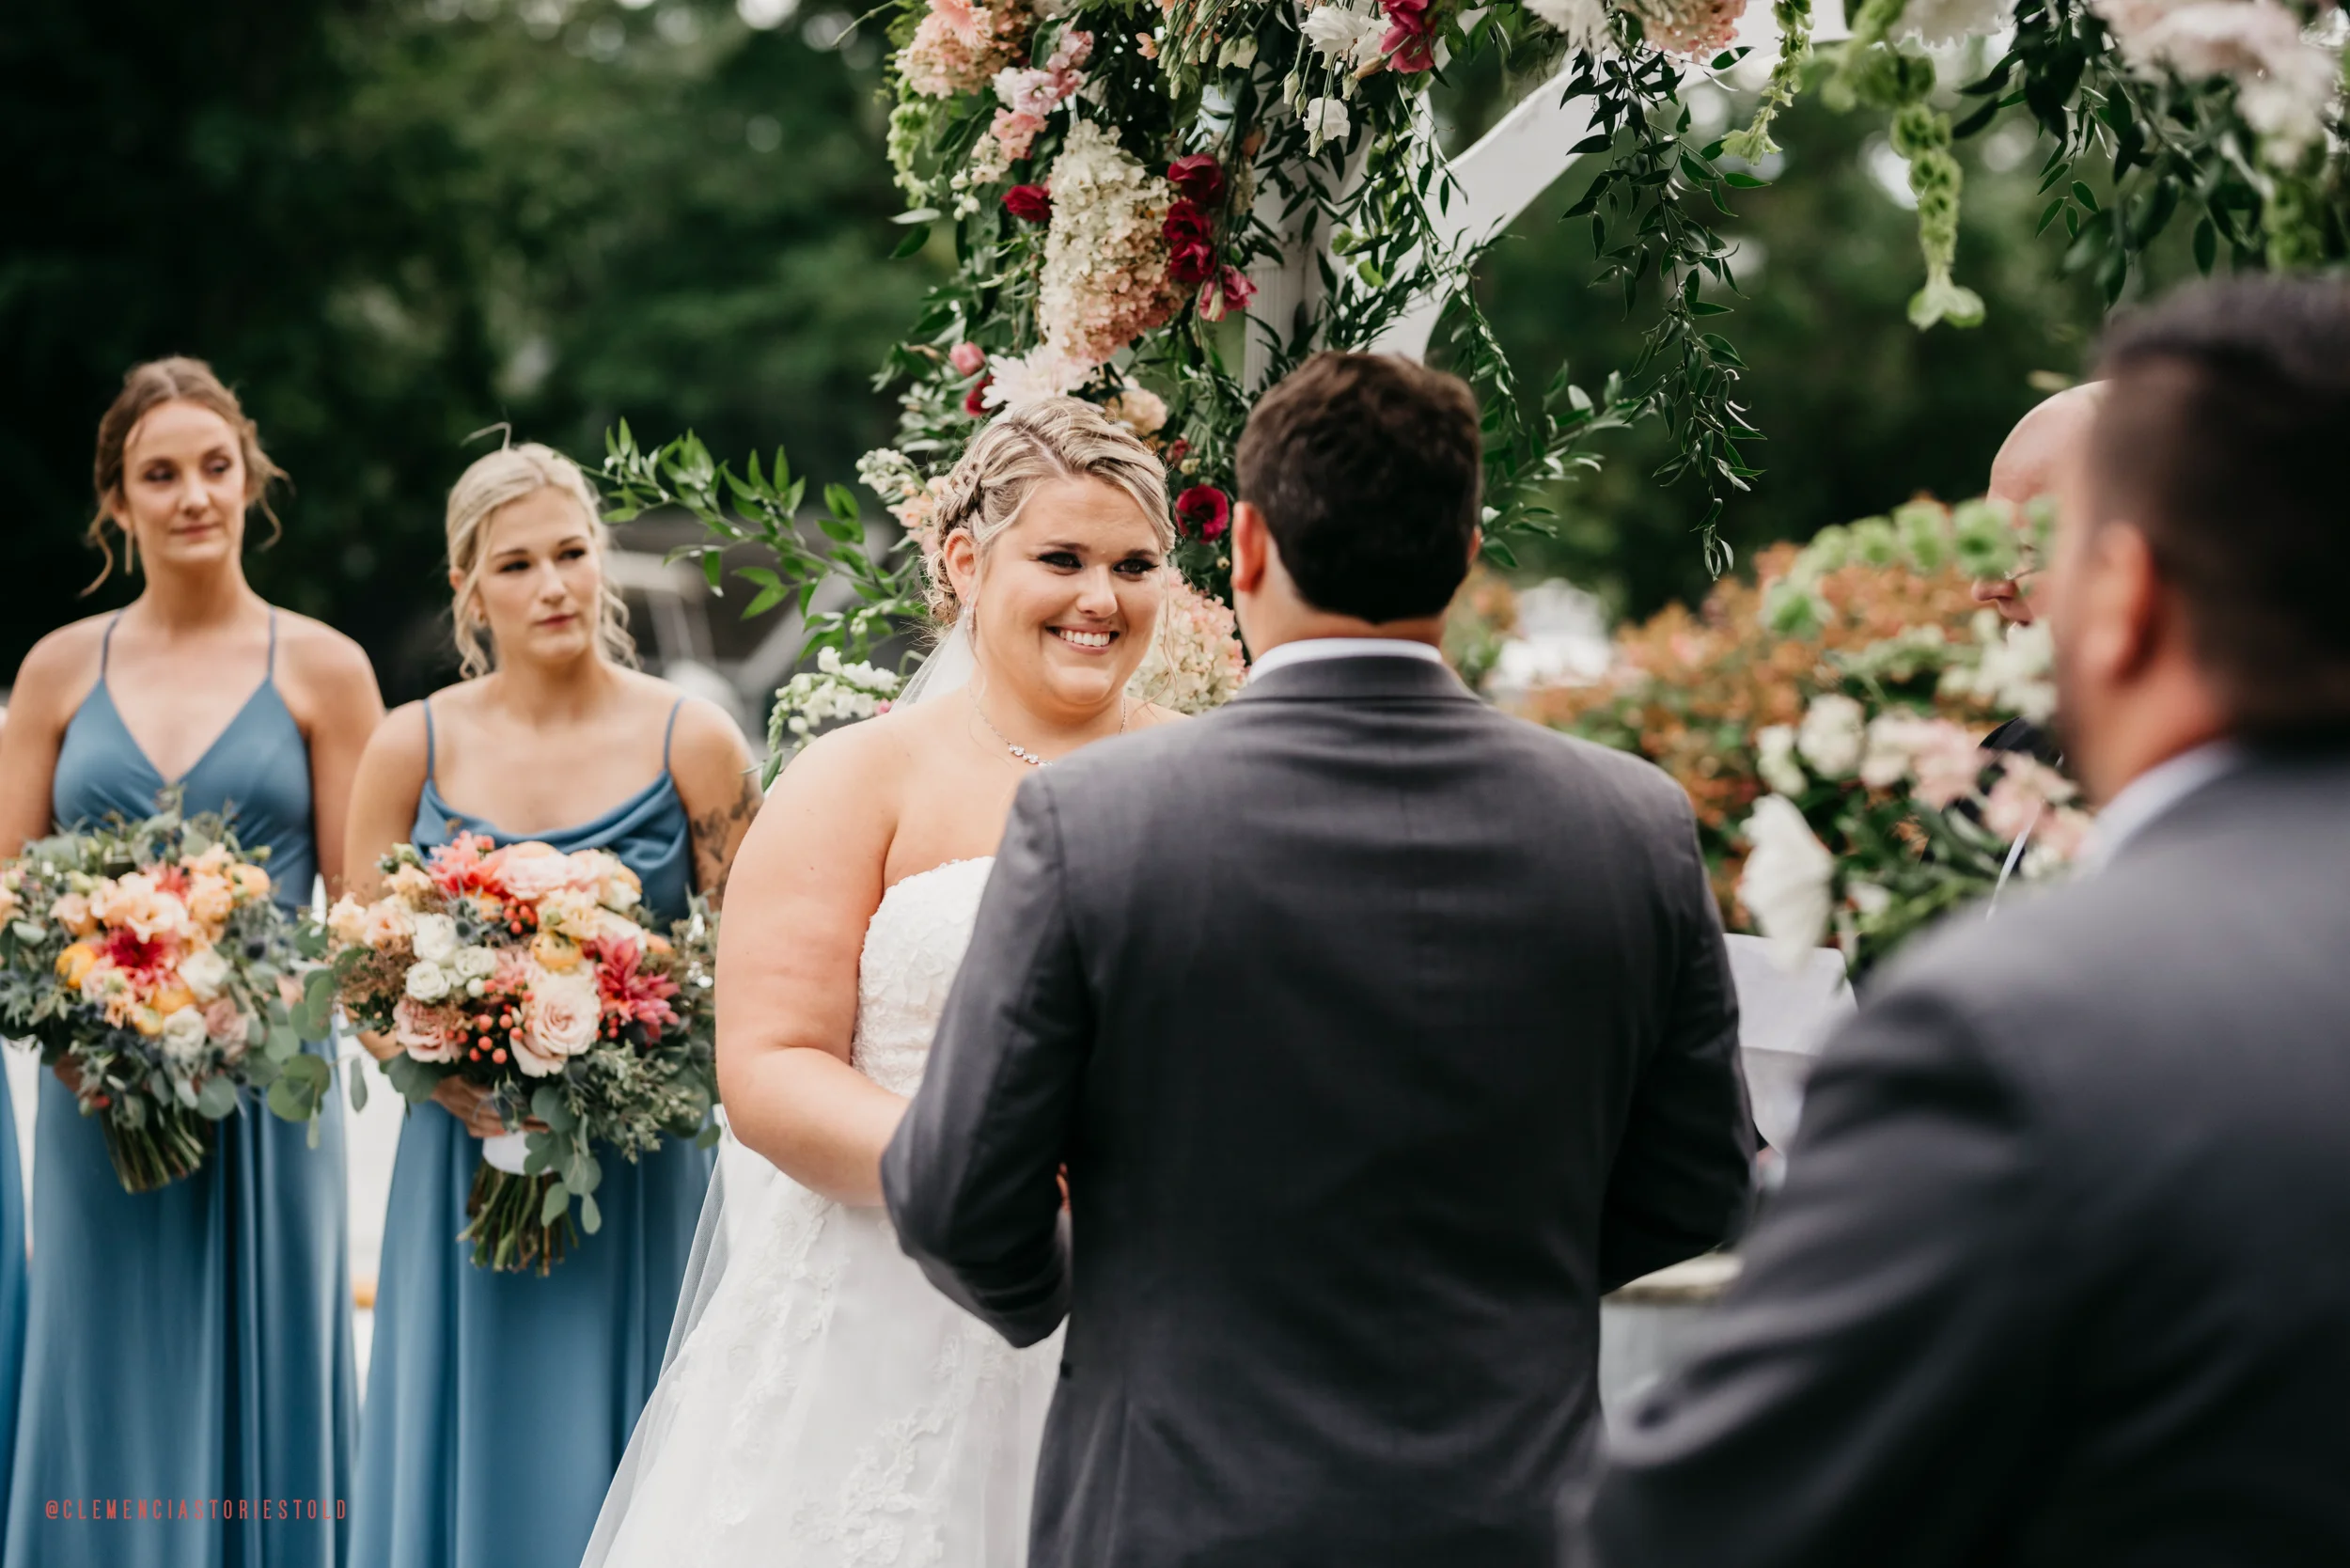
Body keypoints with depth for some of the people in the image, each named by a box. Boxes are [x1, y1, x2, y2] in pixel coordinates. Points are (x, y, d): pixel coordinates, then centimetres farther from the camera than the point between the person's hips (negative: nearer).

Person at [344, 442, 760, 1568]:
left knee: (620, 1468, 4)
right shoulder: (414, 747, 1)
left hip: (641, 1173, -1)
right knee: (474, 1462, 8)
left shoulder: (691, 741, -2)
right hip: (465, 1167, 1)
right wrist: (450, 1076, -12)